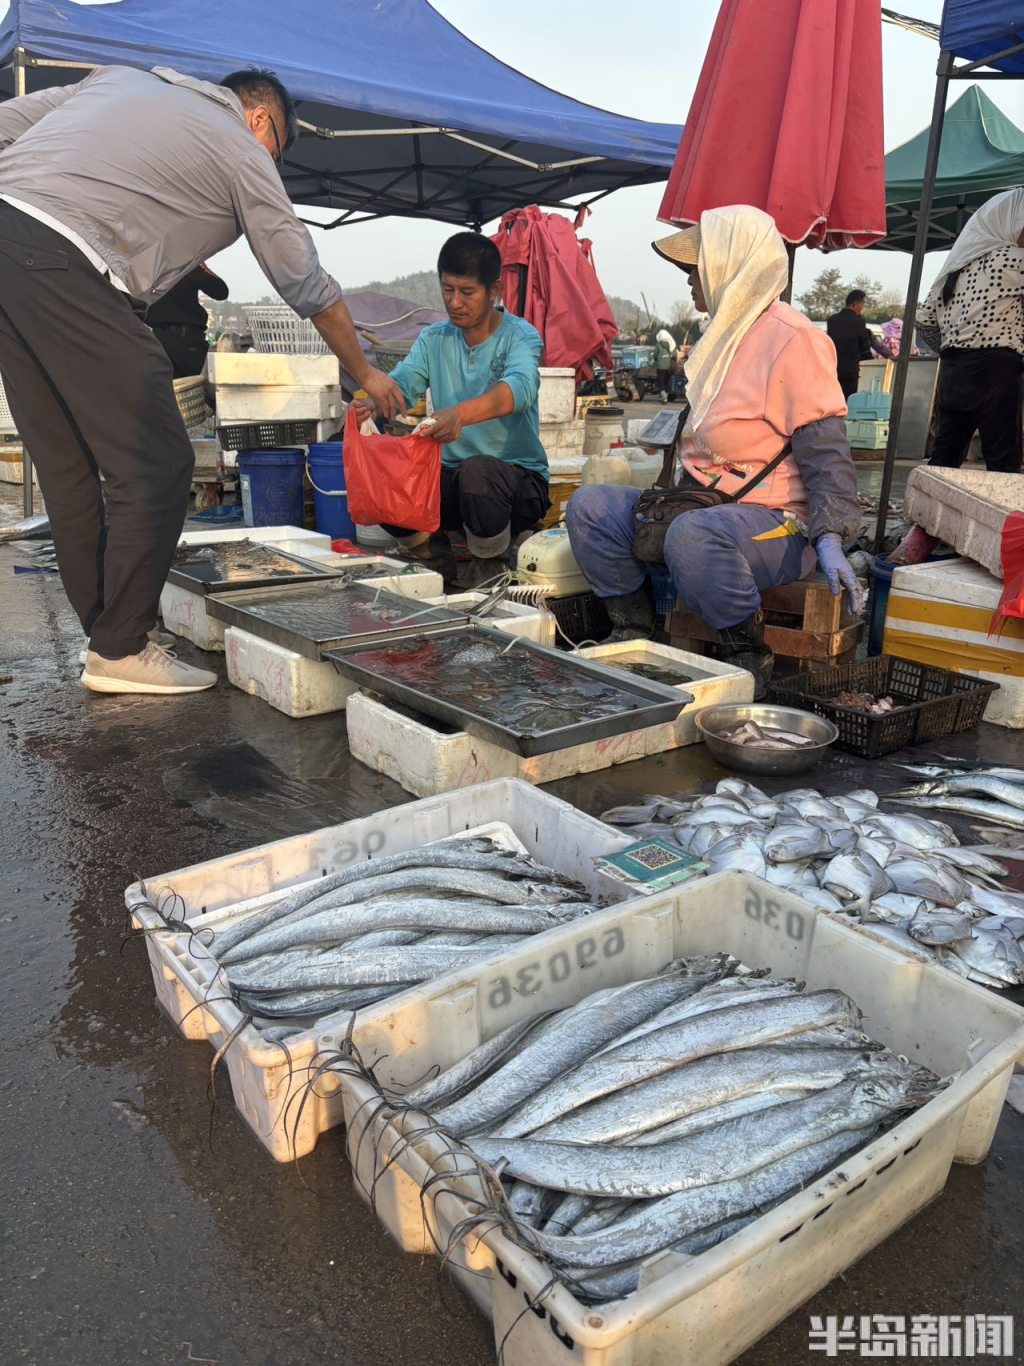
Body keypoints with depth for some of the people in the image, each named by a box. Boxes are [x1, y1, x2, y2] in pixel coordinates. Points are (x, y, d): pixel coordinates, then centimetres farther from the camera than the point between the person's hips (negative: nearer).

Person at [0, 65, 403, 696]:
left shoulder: (121, 78, 29)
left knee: (70, 466, 11)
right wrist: (366, 373, 26)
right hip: (66, 269, -8)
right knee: (156, 466, -2)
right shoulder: (243, 151, 11)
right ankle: (122, 650, 2)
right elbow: (309, 286, 15)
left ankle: (107, 632, 19)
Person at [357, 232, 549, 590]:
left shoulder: (520, 336, -9)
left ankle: (493, 567, -7)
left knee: (478, 471, -38)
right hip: (451, 474, 5)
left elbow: (519, 388, -31)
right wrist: (372, 401, -34)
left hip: (519, 477, -4)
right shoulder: (433, 339, 9)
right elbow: (401, 382, -8)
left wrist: (462, 413, -52)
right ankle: (435, 561, 8)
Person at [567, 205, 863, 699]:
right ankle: (634, 633, 2)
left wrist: (830, 539, -26)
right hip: (703, 506, 9)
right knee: (588, 505, -5)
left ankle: (750, 657, -16)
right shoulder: (726, 333, 18)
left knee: (692, 534, -40)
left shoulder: (791, 337, -11)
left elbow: (825, 449, -16)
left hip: (776, 524, -8)